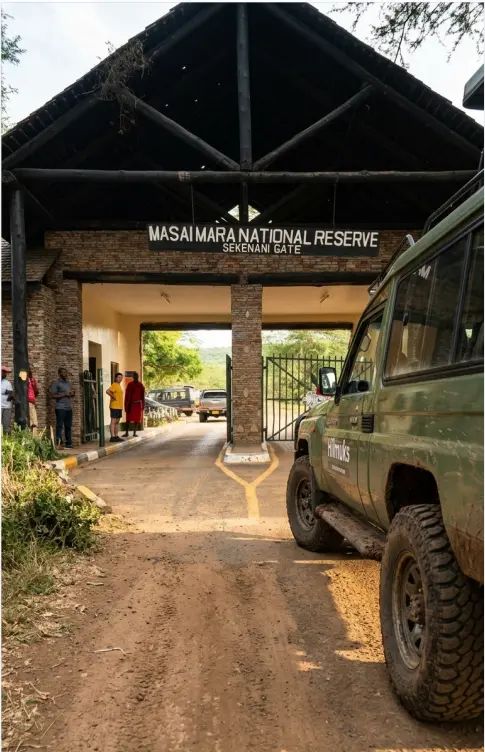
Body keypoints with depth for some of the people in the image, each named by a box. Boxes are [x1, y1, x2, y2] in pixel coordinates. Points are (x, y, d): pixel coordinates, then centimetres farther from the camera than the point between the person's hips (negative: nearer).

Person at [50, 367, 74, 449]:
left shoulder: (68, 383, 18)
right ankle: (58, 442, -11)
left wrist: (72, 393, 1)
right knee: (60, 425, -9)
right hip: (60, 408, -7)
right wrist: (64, 395, -16)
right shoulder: (56, 383, -4)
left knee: (68, 426, 10)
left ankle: (68, 443, 14)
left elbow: (72, 393, 25)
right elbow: (53, 396, -10)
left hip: (69, 408, 7)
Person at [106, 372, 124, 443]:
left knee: (117, 422, 11)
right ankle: (112, 437, -8)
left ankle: (116, 436, 15)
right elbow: (107, 391, -27)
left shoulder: (119, 385, 17)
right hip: (114, 406, -9)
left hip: (119, 407, 9)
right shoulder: (114, 385, -12)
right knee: (113, 421, -8)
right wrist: (113, 397, -17)